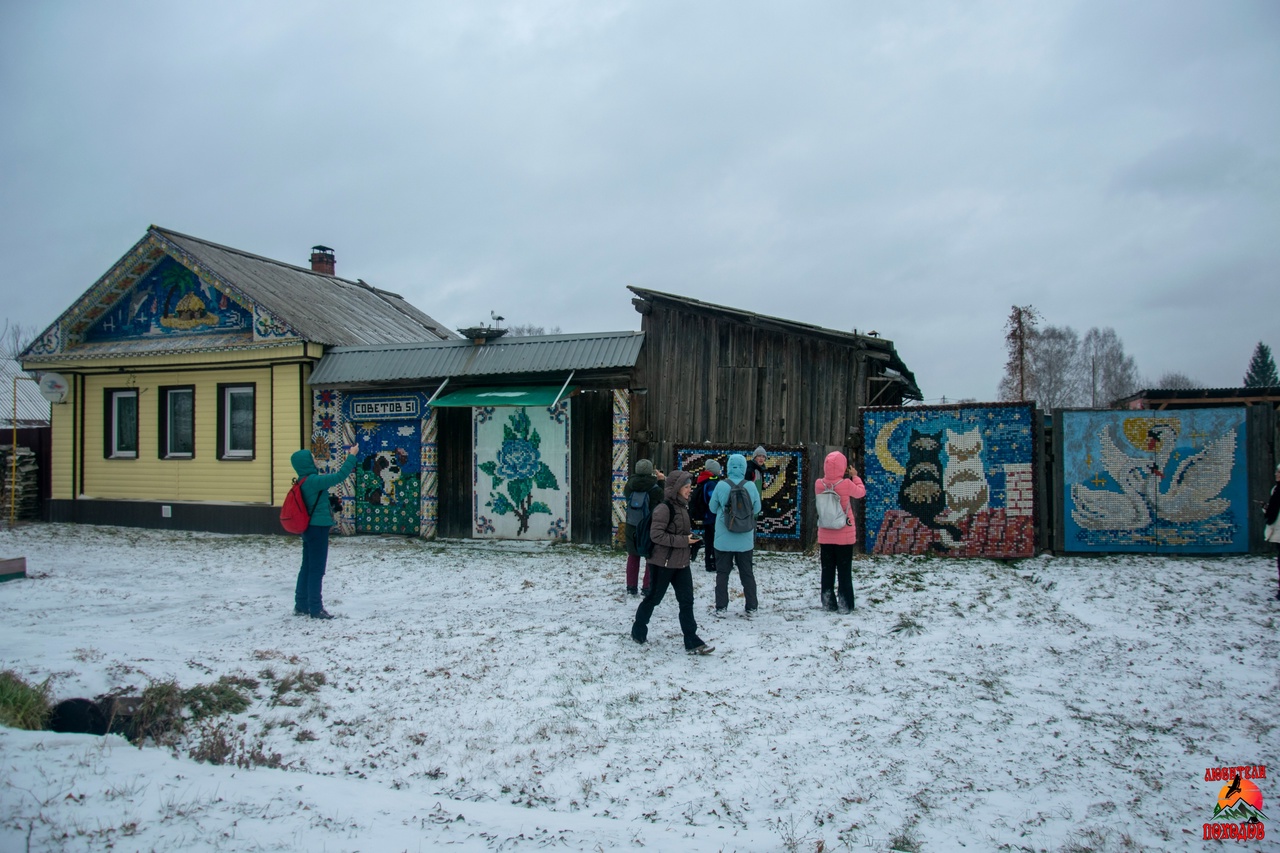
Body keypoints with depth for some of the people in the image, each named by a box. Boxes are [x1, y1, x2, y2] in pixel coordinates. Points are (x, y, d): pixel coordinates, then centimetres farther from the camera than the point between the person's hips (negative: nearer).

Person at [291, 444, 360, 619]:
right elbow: (338, 477, -23)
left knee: (307, 567, 15)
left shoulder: (306, 481, 9)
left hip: (309, 528, 10)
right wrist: (352, 456, -16)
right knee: (317, 569, -3)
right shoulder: (313, 481, -20)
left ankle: (301, 605, 22)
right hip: (318, 528, -10)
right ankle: (315, 608, 3)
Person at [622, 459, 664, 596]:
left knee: (633, 556, 17)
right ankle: (648, 587, 9)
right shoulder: (655, 489, -18)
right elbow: (662, 502, 0)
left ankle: (631, 587, 21)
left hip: (631, 527, 3)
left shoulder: (629, 486, -8)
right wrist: (660, 481, 2)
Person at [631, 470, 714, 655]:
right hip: (664, 562, -8)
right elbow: (656, 534, -23)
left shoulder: (683, 506, 10)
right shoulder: (664, 508, -17)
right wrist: (684, 541, -21)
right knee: (653, 598, 8)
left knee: (686, 601, 4)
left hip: (681, 562, 8)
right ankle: (638, 631, 28)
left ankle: (692, 642, 6)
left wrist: (690, 536, 4)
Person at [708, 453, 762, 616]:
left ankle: (721, 607, 10)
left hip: (723, 538, -1)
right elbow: (757, 509, 1)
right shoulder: (751, 486, -10)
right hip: (745, 539, 1)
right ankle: (752, 607, 18)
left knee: (722, 572, 10)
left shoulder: (721, 485, -12)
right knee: (747, 572, 14)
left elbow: (713, 508, 0)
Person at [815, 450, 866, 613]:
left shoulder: (819, 484, -9)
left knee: (827, 571, 12)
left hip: (825, 535, 3)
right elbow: (861, 492, 2)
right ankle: (845, 604, 8)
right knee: (844, 571, 6)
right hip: (844, 535, -3)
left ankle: (828, 603, 17)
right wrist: (855, 476, 15)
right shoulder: (846, 484, -17)